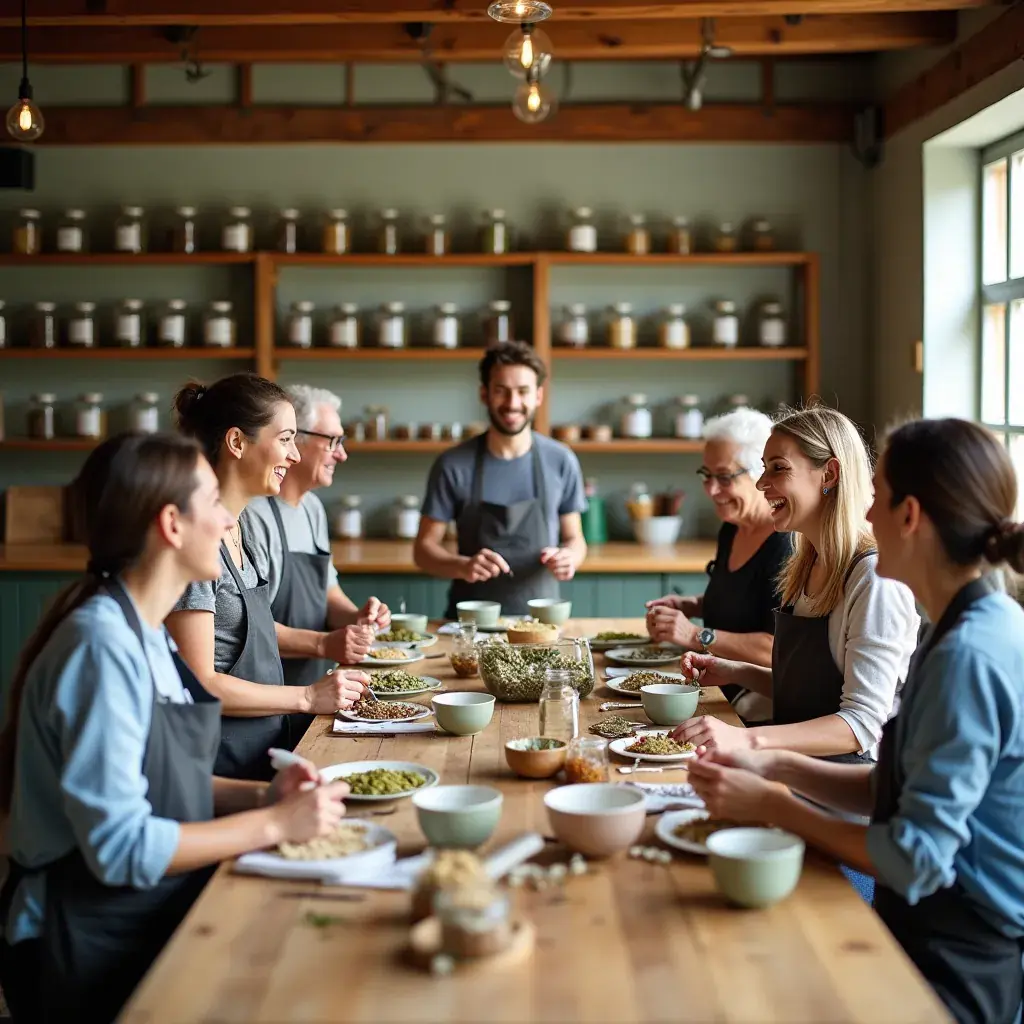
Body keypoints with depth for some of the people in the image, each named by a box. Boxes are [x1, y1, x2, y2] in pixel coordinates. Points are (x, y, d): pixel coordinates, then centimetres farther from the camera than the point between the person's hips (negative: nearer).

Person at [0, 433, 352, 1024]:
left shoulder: (146, 631, 7)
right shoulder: (103, 645, -22)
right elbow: (121, 847, -25)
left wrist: (260, 796, -2)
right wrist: (273, 825, -18)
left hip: (152, 917, 8)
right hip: (93, 955, -8)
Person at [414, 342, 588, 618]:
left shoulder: (561, 461, 2)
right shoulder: (453, 465, -2)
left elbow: (574, 539, 12)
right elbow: (424, 548, 2)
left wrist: (569, 557, -11)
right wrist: (462, 566, -17)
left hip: (539, 618, 1)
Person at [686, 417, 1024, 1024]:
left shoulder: (968, 656, -24)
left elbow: (915, 859, -22)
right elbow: (899, 791, 12)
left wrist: (773, 806, -12)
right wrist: (780, 769, 0)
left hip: (956, 967, -8)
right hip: (938, 927, 8)